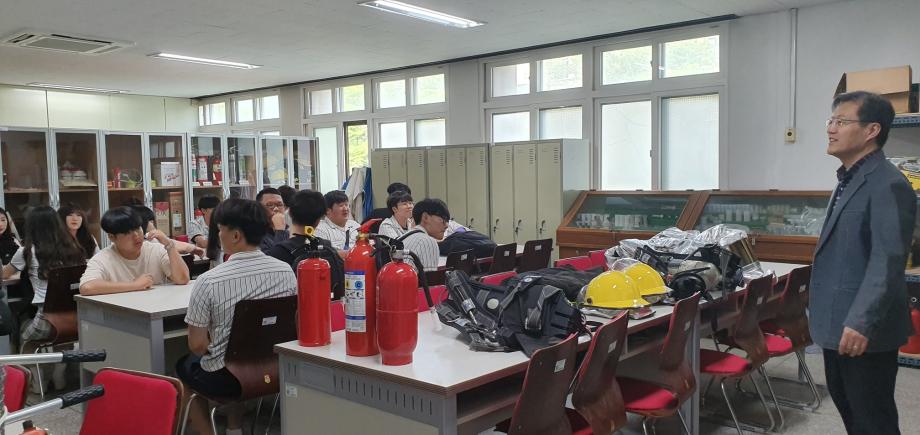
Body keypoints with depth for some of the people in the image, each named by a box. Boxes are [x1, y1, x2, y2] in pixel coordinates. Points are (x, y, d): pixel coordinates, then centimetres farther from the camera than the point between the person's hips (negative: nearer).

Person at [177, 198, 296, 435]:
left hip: (224, 379, -4)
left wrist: (212, 349, 8)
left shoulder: (208, 281, -20)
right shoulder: (286, 272, -10)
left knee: (183, 365, 29)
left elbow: (197, 346, -13)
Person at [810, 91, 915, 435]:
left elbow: (888, 262, -26)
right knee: (845, 401, 22)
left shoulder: (888, 185, -18)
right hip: (837, 322, 9)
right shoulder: (848, 181, 12)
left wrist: (861, 322, -31)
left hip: (864, 329, -9)